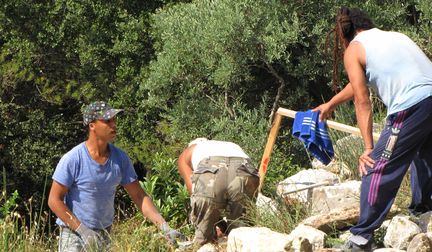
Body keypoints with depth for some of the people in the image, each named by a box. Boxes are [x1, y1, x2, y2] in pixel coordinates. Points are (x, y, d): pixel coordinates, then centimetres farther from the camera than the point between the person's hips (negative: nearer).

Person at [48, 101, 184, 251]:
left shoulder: (120, 158, -2)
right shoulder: (72, 160, -16)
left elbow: (139, 196, 1)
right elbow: (54, 200, -14)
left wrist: (165, 228, -9)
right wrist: (82, 230, -20)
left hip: (105, 234, 5)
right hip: (74, 233, -5)